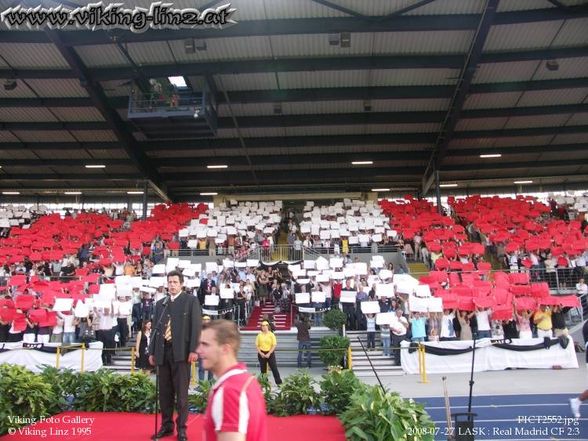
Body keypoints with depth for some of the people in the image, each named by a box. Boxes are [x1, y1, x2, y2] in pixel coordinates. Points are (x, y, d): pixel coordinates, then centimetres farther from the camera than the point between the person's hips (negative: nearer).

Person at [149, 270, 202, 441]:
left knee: (181, 392, -1)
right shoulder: (160, 303, 16)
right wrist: (152, 351, 11)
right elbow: (156, 328, 17)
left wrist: (193, 350, -13)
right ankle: (166, 425, 20)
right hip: (163, 351, 5)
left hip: (181, 351, -5)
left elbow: (196, 326, -5)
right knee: (164, 391, 10)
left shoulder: (191, 300, 1)